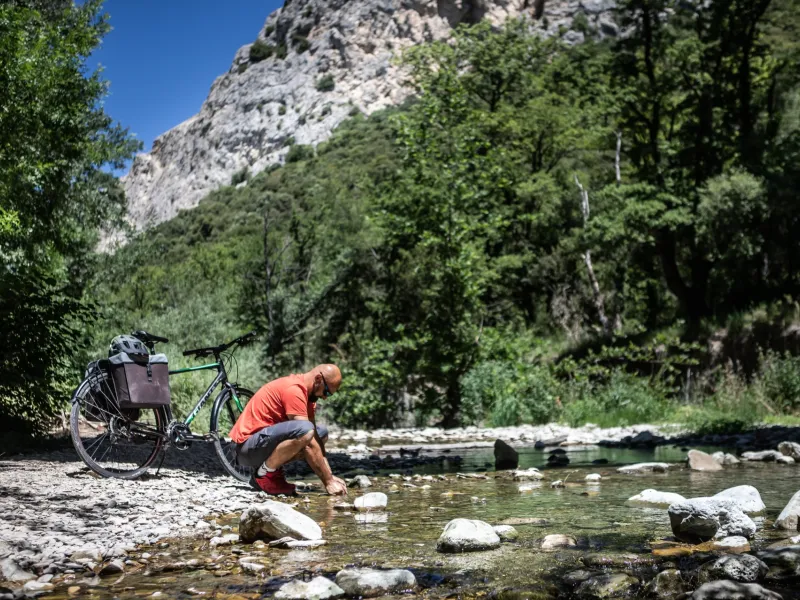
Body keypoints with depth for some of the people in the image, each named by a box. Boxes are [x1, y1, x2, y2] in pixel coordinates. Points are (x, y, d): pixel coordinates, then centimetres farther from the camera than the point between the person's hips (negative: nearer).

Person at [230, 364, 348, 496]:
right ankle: (265, 474, -13)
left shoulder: (305, 391, 10)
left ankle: (272, 468, 4)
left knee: (322, 433, 12)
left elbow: (315, 438, 9)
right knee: (304, 431, -32)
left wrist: (330, 476, 1)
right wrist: (328, 482, -18)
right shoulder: (294, 390, -20)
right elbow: (309, 445, -22)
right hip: (247, 447, -10)